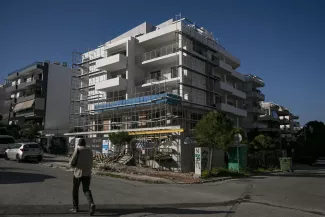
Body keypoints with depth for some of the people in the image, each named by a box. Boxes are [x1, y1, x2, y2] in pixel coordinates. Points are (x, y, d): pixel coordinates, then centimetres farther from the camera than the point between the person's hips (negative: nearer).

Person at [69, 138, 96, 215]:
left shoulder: (77, 149, -5)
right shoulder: (90, 151, 12)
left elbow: (72, 163, -10)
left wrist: (74, 165, 11)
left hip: (78, 172, -4)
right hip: (87, 173, 4)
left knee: (75, 190, 16)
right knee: (86, 190, 5)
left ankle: (75, 207, 22)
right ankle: (91, 204, -19)